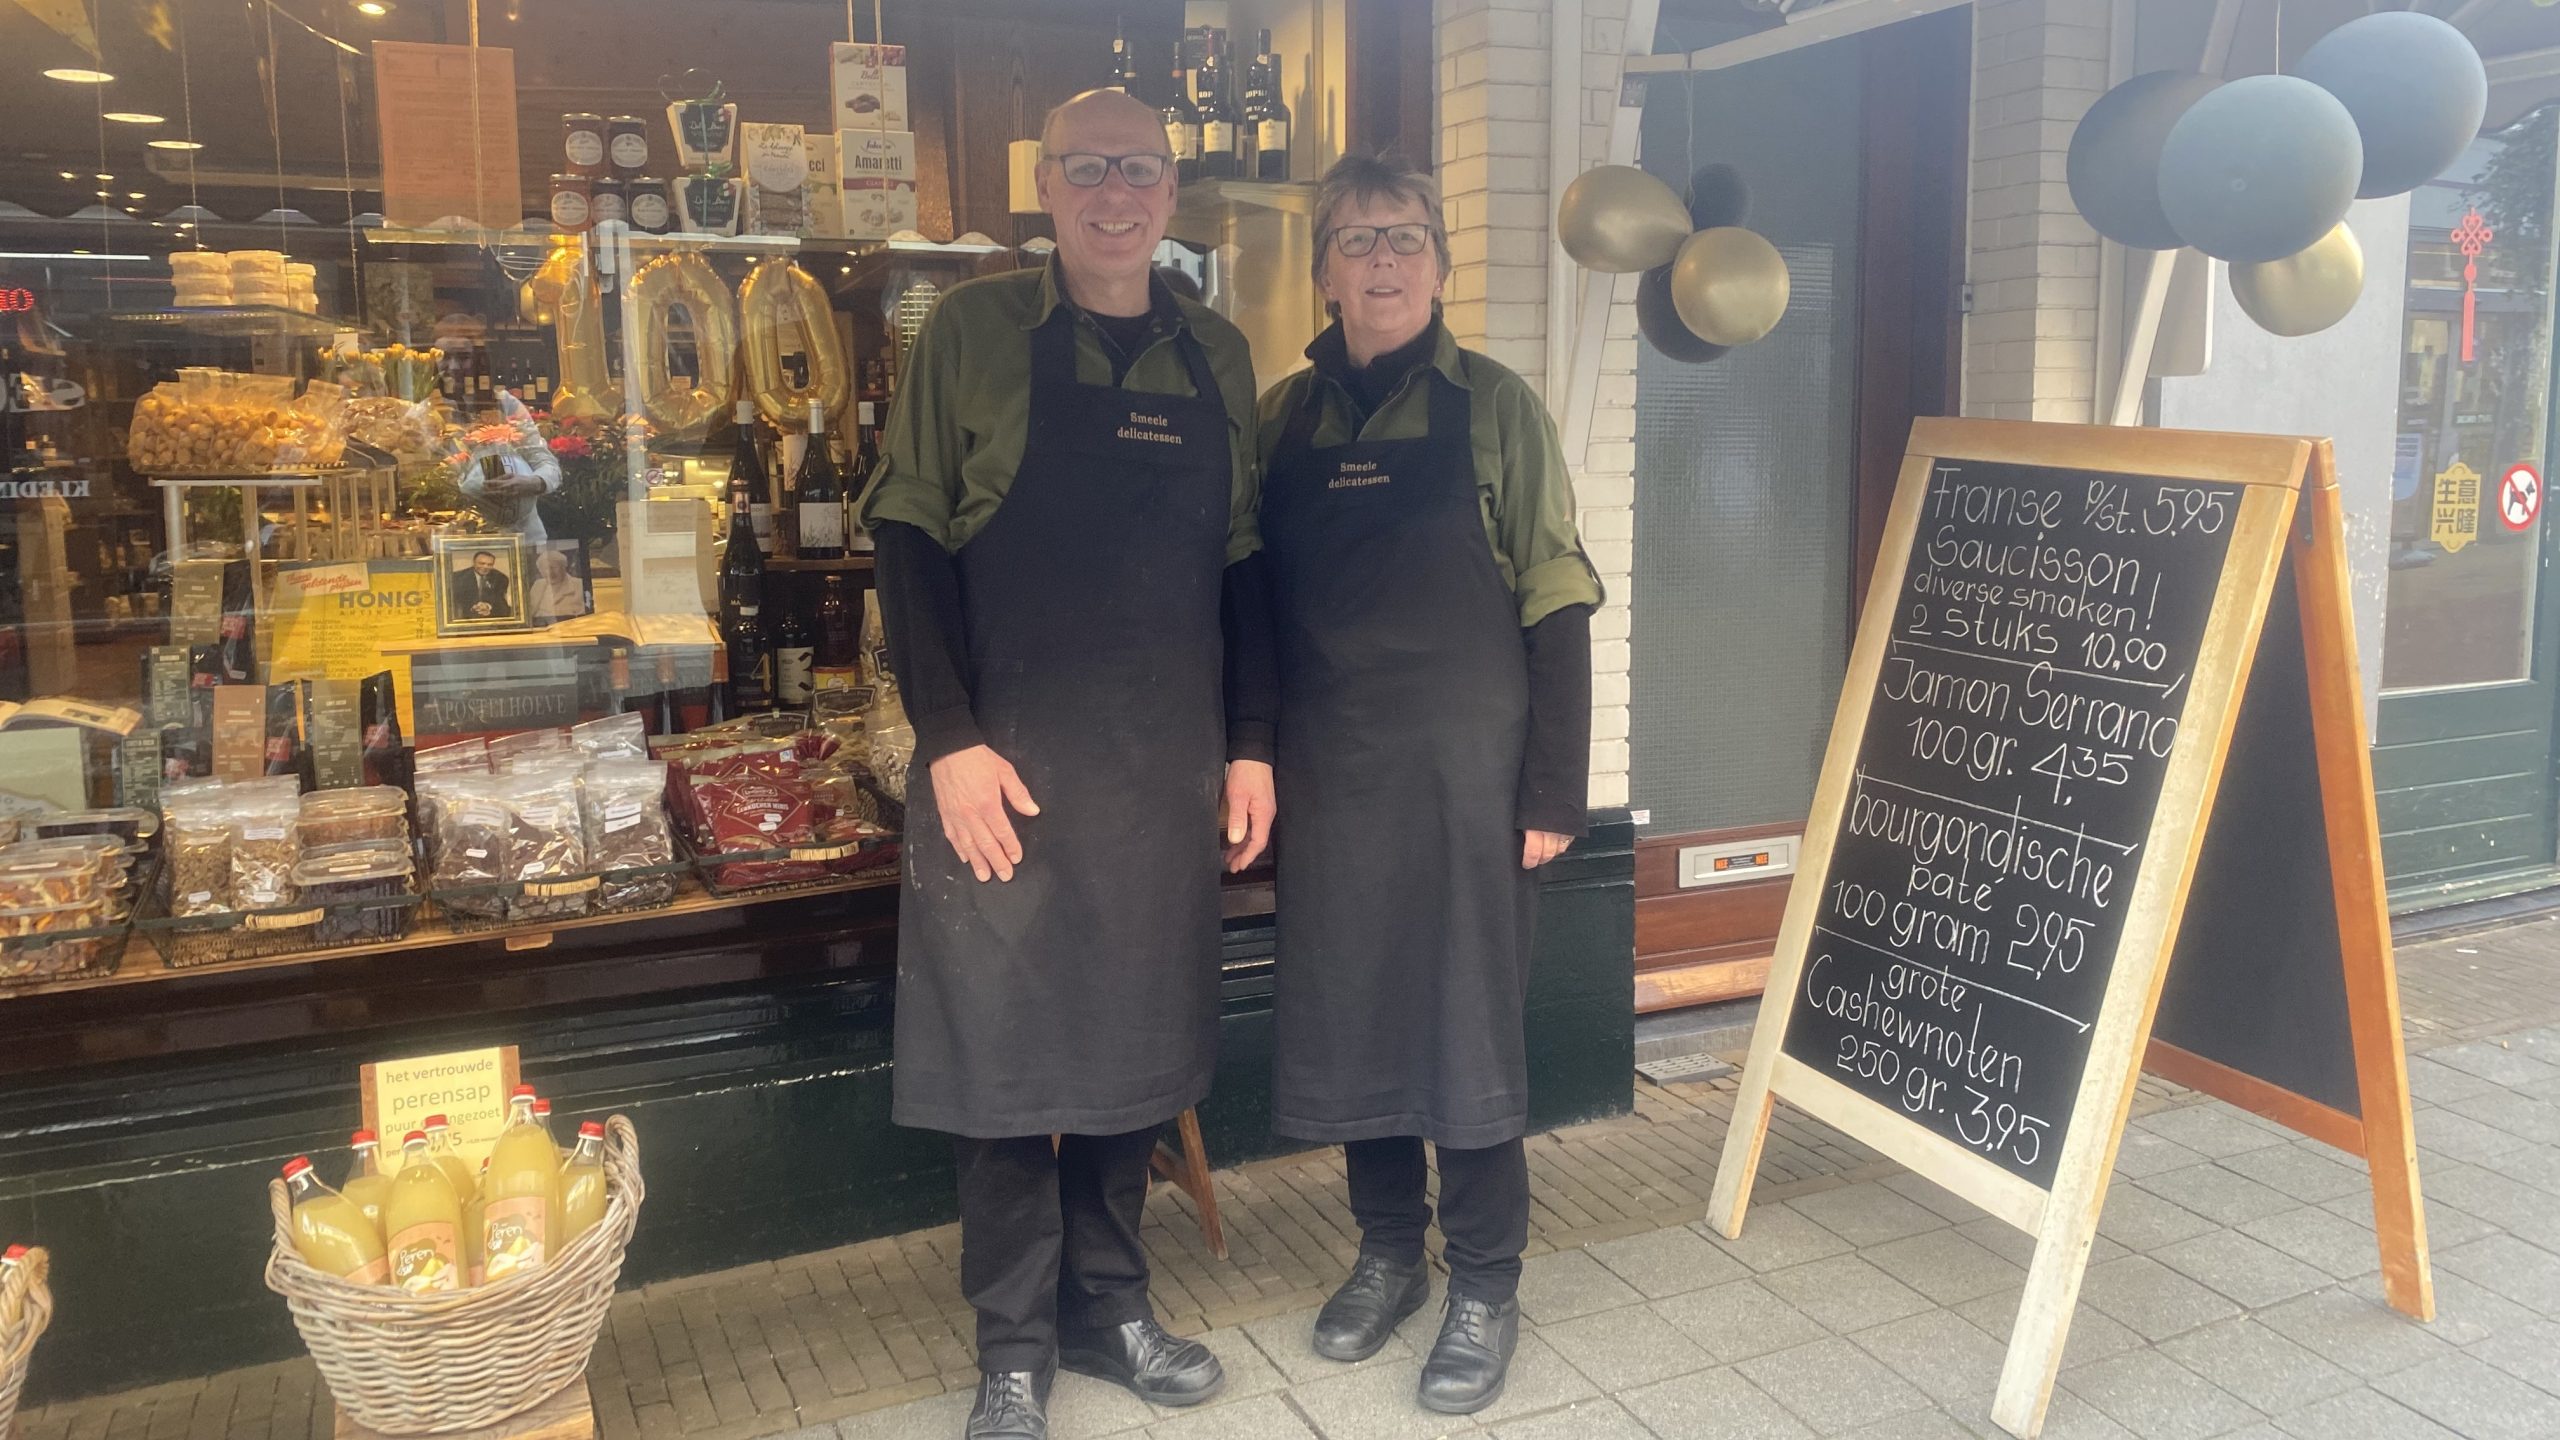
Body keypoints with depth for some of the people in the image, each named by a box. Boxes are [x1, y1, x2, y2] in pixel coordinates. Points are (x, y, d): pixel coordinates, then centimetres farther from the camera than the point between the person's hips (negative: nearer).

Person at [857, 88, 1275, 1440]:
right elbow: (907, 540, -5)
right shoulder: (972, 331, -2)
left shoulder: (1217, 355, 9)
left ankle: (1109, 1303, 30)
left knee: (1135, 1042, 13)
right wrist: (949, 739, -12)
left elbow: (1241, 561, 13)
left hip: (1168, 770, 4)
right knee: (1006, 1050, 5)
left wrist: (1250, 743, 7)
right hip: (1008, 764, -3)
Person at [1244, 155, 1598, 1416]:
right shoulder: (1282, 416, 8)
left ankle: (1485, 1287, 20)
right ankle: (1387, 1250, 31)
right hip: (1327, 770, 4)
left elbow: (1555, 604, -5)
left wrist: (1554, 791, -10)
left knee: (1470, 1018, 4)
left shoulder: (1492, 407, -2)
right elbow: (1250, 599, 12)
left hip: (1464, 765, -3)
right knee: (1347, 1014, 11)